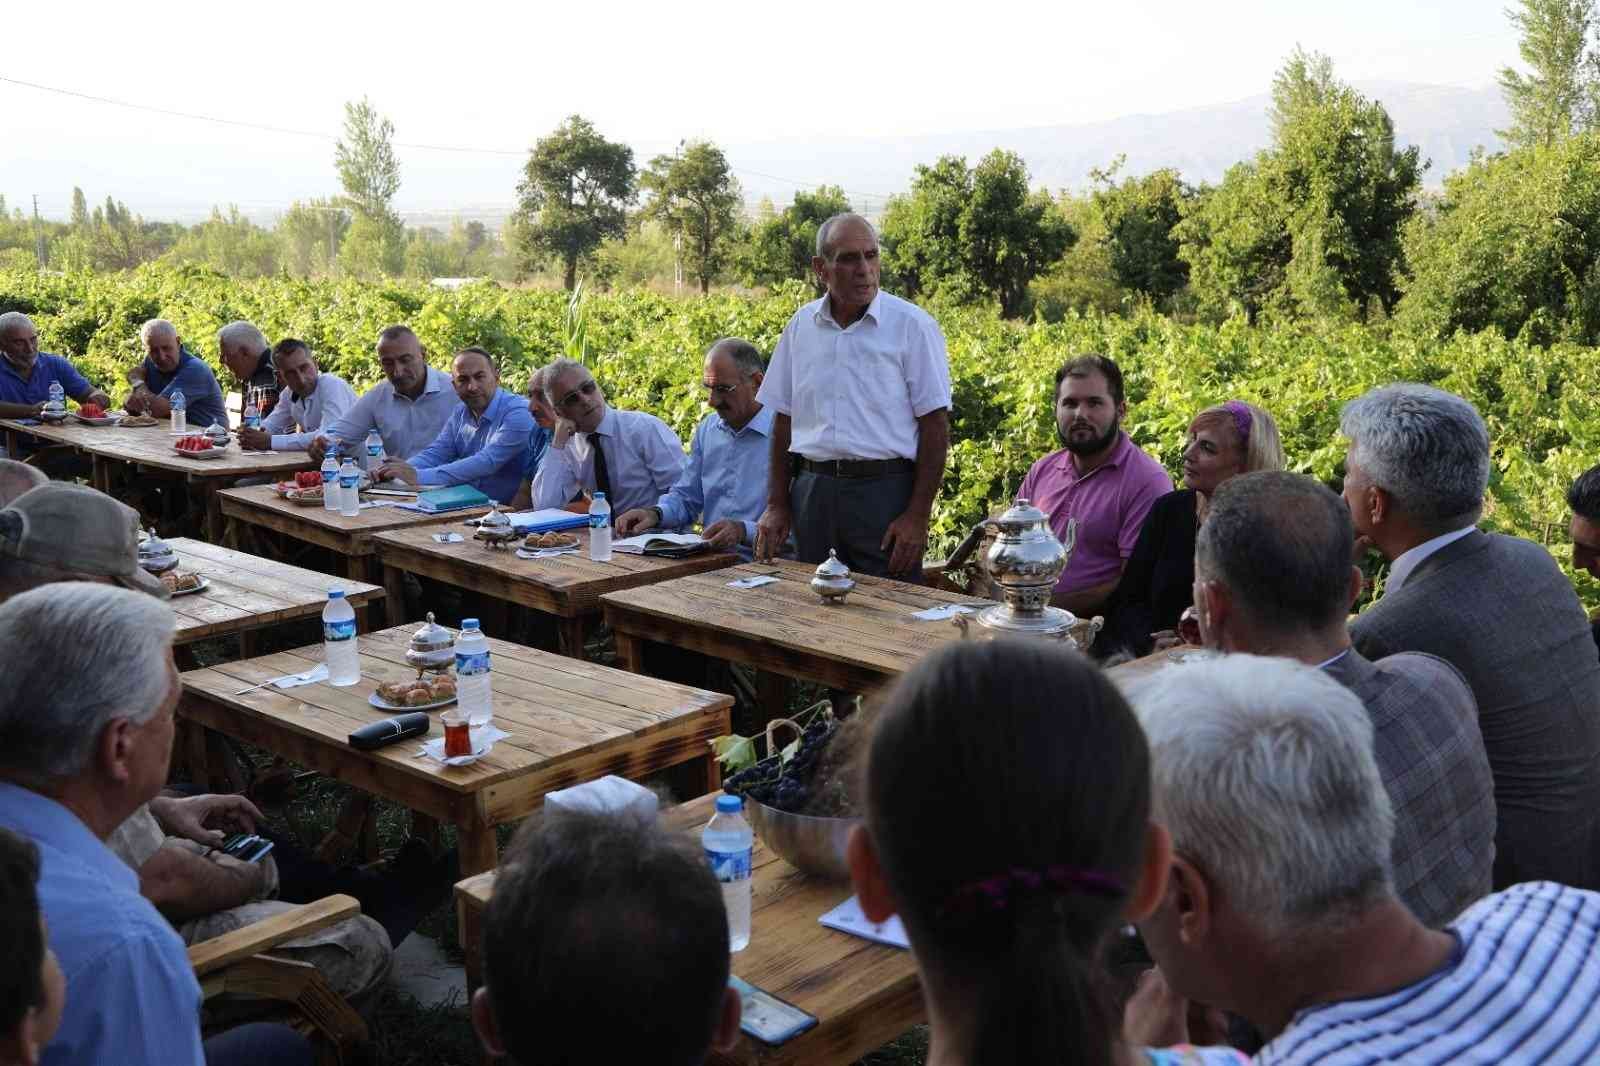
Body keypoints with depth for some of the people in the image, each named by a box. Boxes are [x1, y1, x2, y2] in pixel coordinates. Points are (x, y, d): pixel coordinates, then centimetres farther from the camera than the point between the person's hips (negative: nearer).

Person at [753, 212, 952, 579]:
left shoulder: (912, 325, -4)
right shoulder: (801, 325, 8)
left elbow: (935, 425, -6)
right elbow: (784, 420, 14)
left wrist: (918, 516, -12)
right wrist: (777, 505, 8)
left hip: (886, 492, -4)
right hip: (813, 491, 4)